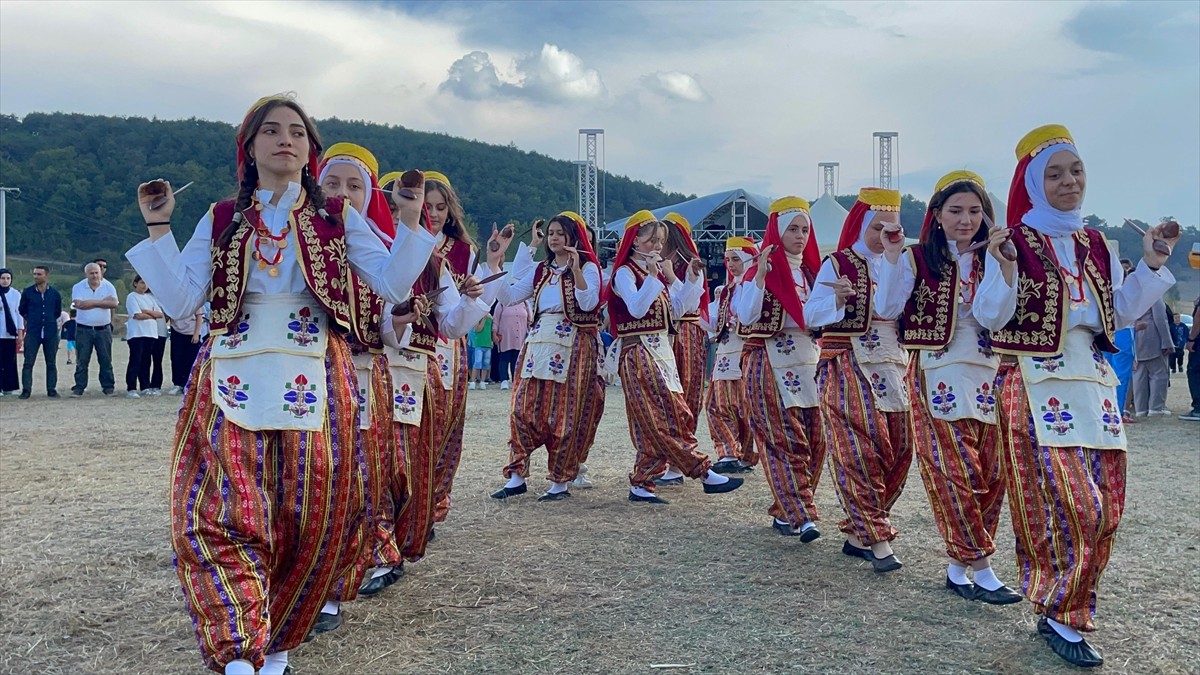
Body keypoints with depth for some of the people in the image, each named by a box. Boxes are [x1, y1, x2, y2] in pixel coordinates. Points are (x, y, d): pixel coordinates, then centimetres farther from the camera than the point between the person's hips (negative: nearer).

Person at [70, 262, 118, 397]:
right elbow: (80, 304, -16)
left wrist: (91, 302, -14)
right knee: (82, 360, 2)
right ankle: (79, 387, 6)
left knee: (106, 360, 4)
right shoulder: (78, 287, 0)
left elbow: (113, 303, -13)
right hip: (83, 329, 0)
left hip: (103, 329, 0)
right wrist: (102, 301, -14)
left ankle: (108, 387, 9)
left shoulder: (108, 287, 2)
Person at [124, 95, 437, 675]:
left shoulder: (338, 218, 8)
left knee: (311, 516, 1)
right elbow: (180, 303, 3)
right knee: (225, 514, -14)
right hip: (233, 380, 1)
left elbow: (392, 286, 0)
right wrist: (158, 226, 0)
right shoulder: (219, 221, 11)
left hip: (315, 381, 0)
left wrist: (411, 221, -8)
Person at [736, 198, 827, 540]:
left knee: (813, 441, 4)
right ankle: (800, 515, -9)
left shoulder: (812, 271, 13)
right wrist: (760, 274, -21)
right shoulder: (764, 270, -3)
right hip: (772, 366, -6)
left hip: (809, 363, 6)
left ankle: (784, 510, 16)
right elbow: (746, 317, -15)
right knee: (785, 440, -9)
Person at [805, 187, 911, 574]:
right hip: (848, 369, -6)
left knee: (897, 452, 4)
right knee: (861, 453, -11)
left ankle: (858, 533, 16)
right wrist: (837, 300, -23)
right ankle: (878, 538, -7)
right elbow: (811, 316, -5)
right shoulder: (837, 264, 0)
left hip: (893, 367, 6)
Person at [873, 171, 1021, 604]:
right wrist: (891, 256, -13)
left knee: (991, 475, 4)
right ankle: (981, 569, 2)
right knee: (956, 472, -7)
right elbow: (887, 309, -8)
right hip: (940, 378, -4)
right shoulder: (918, 258, 2)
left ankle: (959, 565, 16)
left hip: (990, 377, 4)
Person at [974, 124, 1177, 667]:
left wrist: (1152, 264, 8)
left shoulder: (1096, 247, 13)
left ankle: (1065, 610, 22)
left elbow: (1121, 312, 17)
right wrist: (1003, 268, -25)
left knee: (1104, 506, 6)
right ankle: (1060, 616, 5)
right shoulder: (1013, 243, -5)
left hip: (1093, 382, 7)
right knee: (1071, 504, -11)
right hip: (1036, 385, -6)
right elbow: (990, 317, -10)